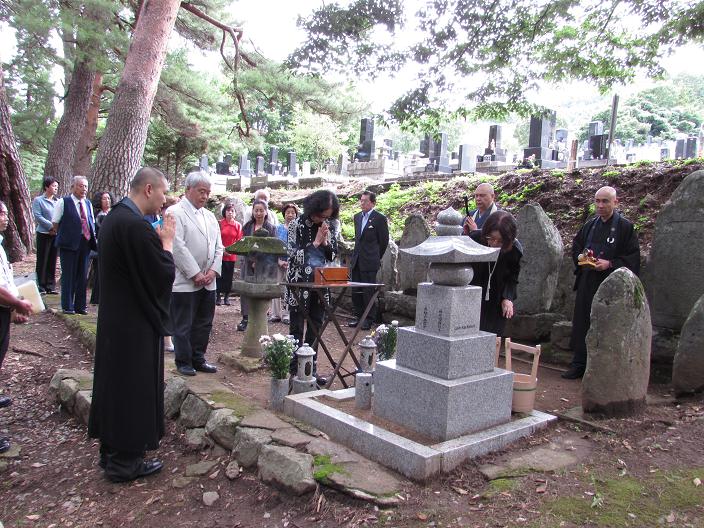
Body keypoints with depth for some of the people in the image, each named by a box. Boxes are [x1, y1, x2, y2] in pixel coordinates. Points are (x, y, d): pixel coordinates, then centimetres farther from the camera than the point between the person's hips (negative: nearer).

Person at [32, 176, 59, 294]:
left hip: (56, 234, 5)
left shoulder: (58, 201, 11)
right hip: (44, 234, -5)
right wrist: (51, 226, -18)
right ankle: (41, 287, 6)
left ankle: (50, 286, 15)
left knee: (52, 262, 8)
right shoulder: (38, 200, -3)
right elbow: (38, 216, -11)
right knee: (42, 261, 0)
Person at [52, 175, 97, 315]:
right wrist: (63, 235, 2)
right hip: (69, 244, -5)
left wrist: (92, 237, 6)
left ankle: (80, 306, 18)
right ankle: (67, 306, 10)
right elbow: (55, 223, -1)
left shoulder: (88, 204, 14)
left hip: (85, 242, 5)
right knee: (68, 275, 0)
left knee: (82, 275, 9)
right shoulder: (63, 202, -3)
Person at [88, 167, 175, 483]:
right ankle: (125, 462, 18)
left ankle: (111, 451, 34)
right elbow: (164, 275, -21)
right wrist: (167, 241, -8)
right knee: (134, 388, 4)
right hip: (136, 325, -10)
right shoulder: (136, 226, -24)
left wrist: (157, 240, 7)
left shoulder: (114, 217, 7)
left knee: (114, 383, 19)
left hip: (113, 320, 10)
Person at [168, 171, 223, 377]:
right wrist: (195, 274, -16)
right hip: (185, 282, -7)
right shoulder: (175, 212, -8)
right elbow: (178, 246, -16)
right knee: (183, 326, 4)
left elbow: (218, 246, 13)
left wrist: (213, 270, -1)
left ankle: (198, 359, 26)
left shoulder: (210, 216, 15)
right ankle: (183, 362, 17)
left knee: (204, 324, 13)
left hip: (208, 281, 7)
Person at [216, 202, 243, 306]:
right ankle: (219, 296, 8)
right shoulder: (220, 223, -3)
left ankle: (227, 296, 17)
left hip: (232, 255, 2)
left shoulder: (238, 225, 4)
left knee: (229, 276, 8)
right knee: (220, 275, 1)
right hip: (221, 254, -2)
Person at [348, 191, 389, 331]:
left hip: (370, 262, -7)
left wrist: (375, 257, 4)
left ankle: (369, 319, 7)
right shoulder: (357, 217, 14)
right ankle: (358, 316, 22)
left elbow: (384, 241, -3)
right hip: (356, 260, 7)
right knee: (356, 291, 10)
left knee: (368, 291, -3)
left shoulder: (380, 218, -7)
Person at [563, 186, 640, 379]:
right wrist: (581, 258, 0)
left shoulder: (625, 226, -5)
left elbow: (633, 257, -8)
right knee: (581, 325, 8)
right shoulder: (590, 224, 11)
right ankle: (578, 365, 18)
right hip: (587, 283, 5)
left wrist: (610, 264, -18)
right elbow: (576, 245, 21)